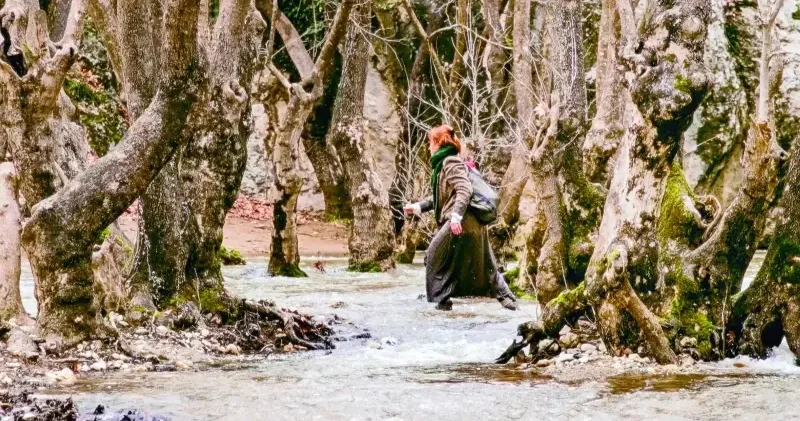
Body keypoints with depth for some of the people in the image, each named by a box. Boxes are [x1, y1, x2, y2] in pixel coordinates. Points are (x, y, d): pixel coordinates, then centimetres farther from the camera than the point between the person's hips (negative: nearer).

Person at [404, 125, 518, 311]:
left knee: (435, 257, 1)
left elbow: (465, 190, -20)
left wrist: (456, 215, -31)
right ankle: (507, 297, 14)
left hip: (461, 223, -10)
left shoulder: (451, 162, -7)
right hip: (474, 224, 10)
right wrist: (418, 207, 29)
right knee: (483, 264, 15)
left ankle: (442, 300, 0)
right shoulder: (442, 164, 22)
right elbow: (444, 198, 30)